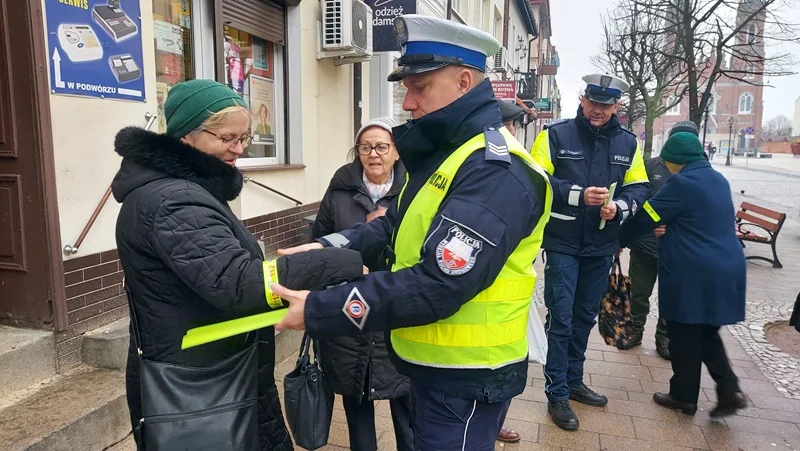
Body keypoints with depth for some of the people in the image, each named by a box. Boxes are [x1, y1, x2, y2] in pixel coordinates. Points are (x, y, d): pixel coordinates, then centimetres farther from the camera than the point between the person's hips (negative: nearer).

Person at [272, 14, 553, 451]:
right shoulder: (442, 152, 7)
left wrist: (318, 310, -25)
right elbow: (396, 228, 9)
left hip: (466, 375, -9)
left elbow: (437, 287, -30)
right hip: (430, 362, 9)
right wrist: (326, 247, -7)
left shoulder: (496, 171, -24)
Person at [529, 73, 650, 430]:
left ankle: (573, 381, 33)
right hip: (562, 244, -4)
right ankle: (557, 394, 12)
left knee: (585, 317, 16)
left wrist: (619, 206, -13)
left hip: (601, 245, 5)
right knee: (560, 319, -1)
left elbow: (639, 188, 8)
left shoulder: (628, 143, 7)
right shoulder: (555, 135, -6)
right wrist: (579, 195, -22)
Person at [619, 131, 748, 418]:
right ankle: (729, 390, 14)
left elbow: (647, 216, -10)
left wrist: (620, 239, 3)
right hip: (726, 269, 8)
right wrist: (669, 228, 8)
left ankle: (684, 397, 19)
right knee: (706, 333, 21)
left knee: (685, 337, 6)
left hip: (693, 275, -8)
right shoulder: (717, 180, 13)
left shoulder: (682, 183, -15)